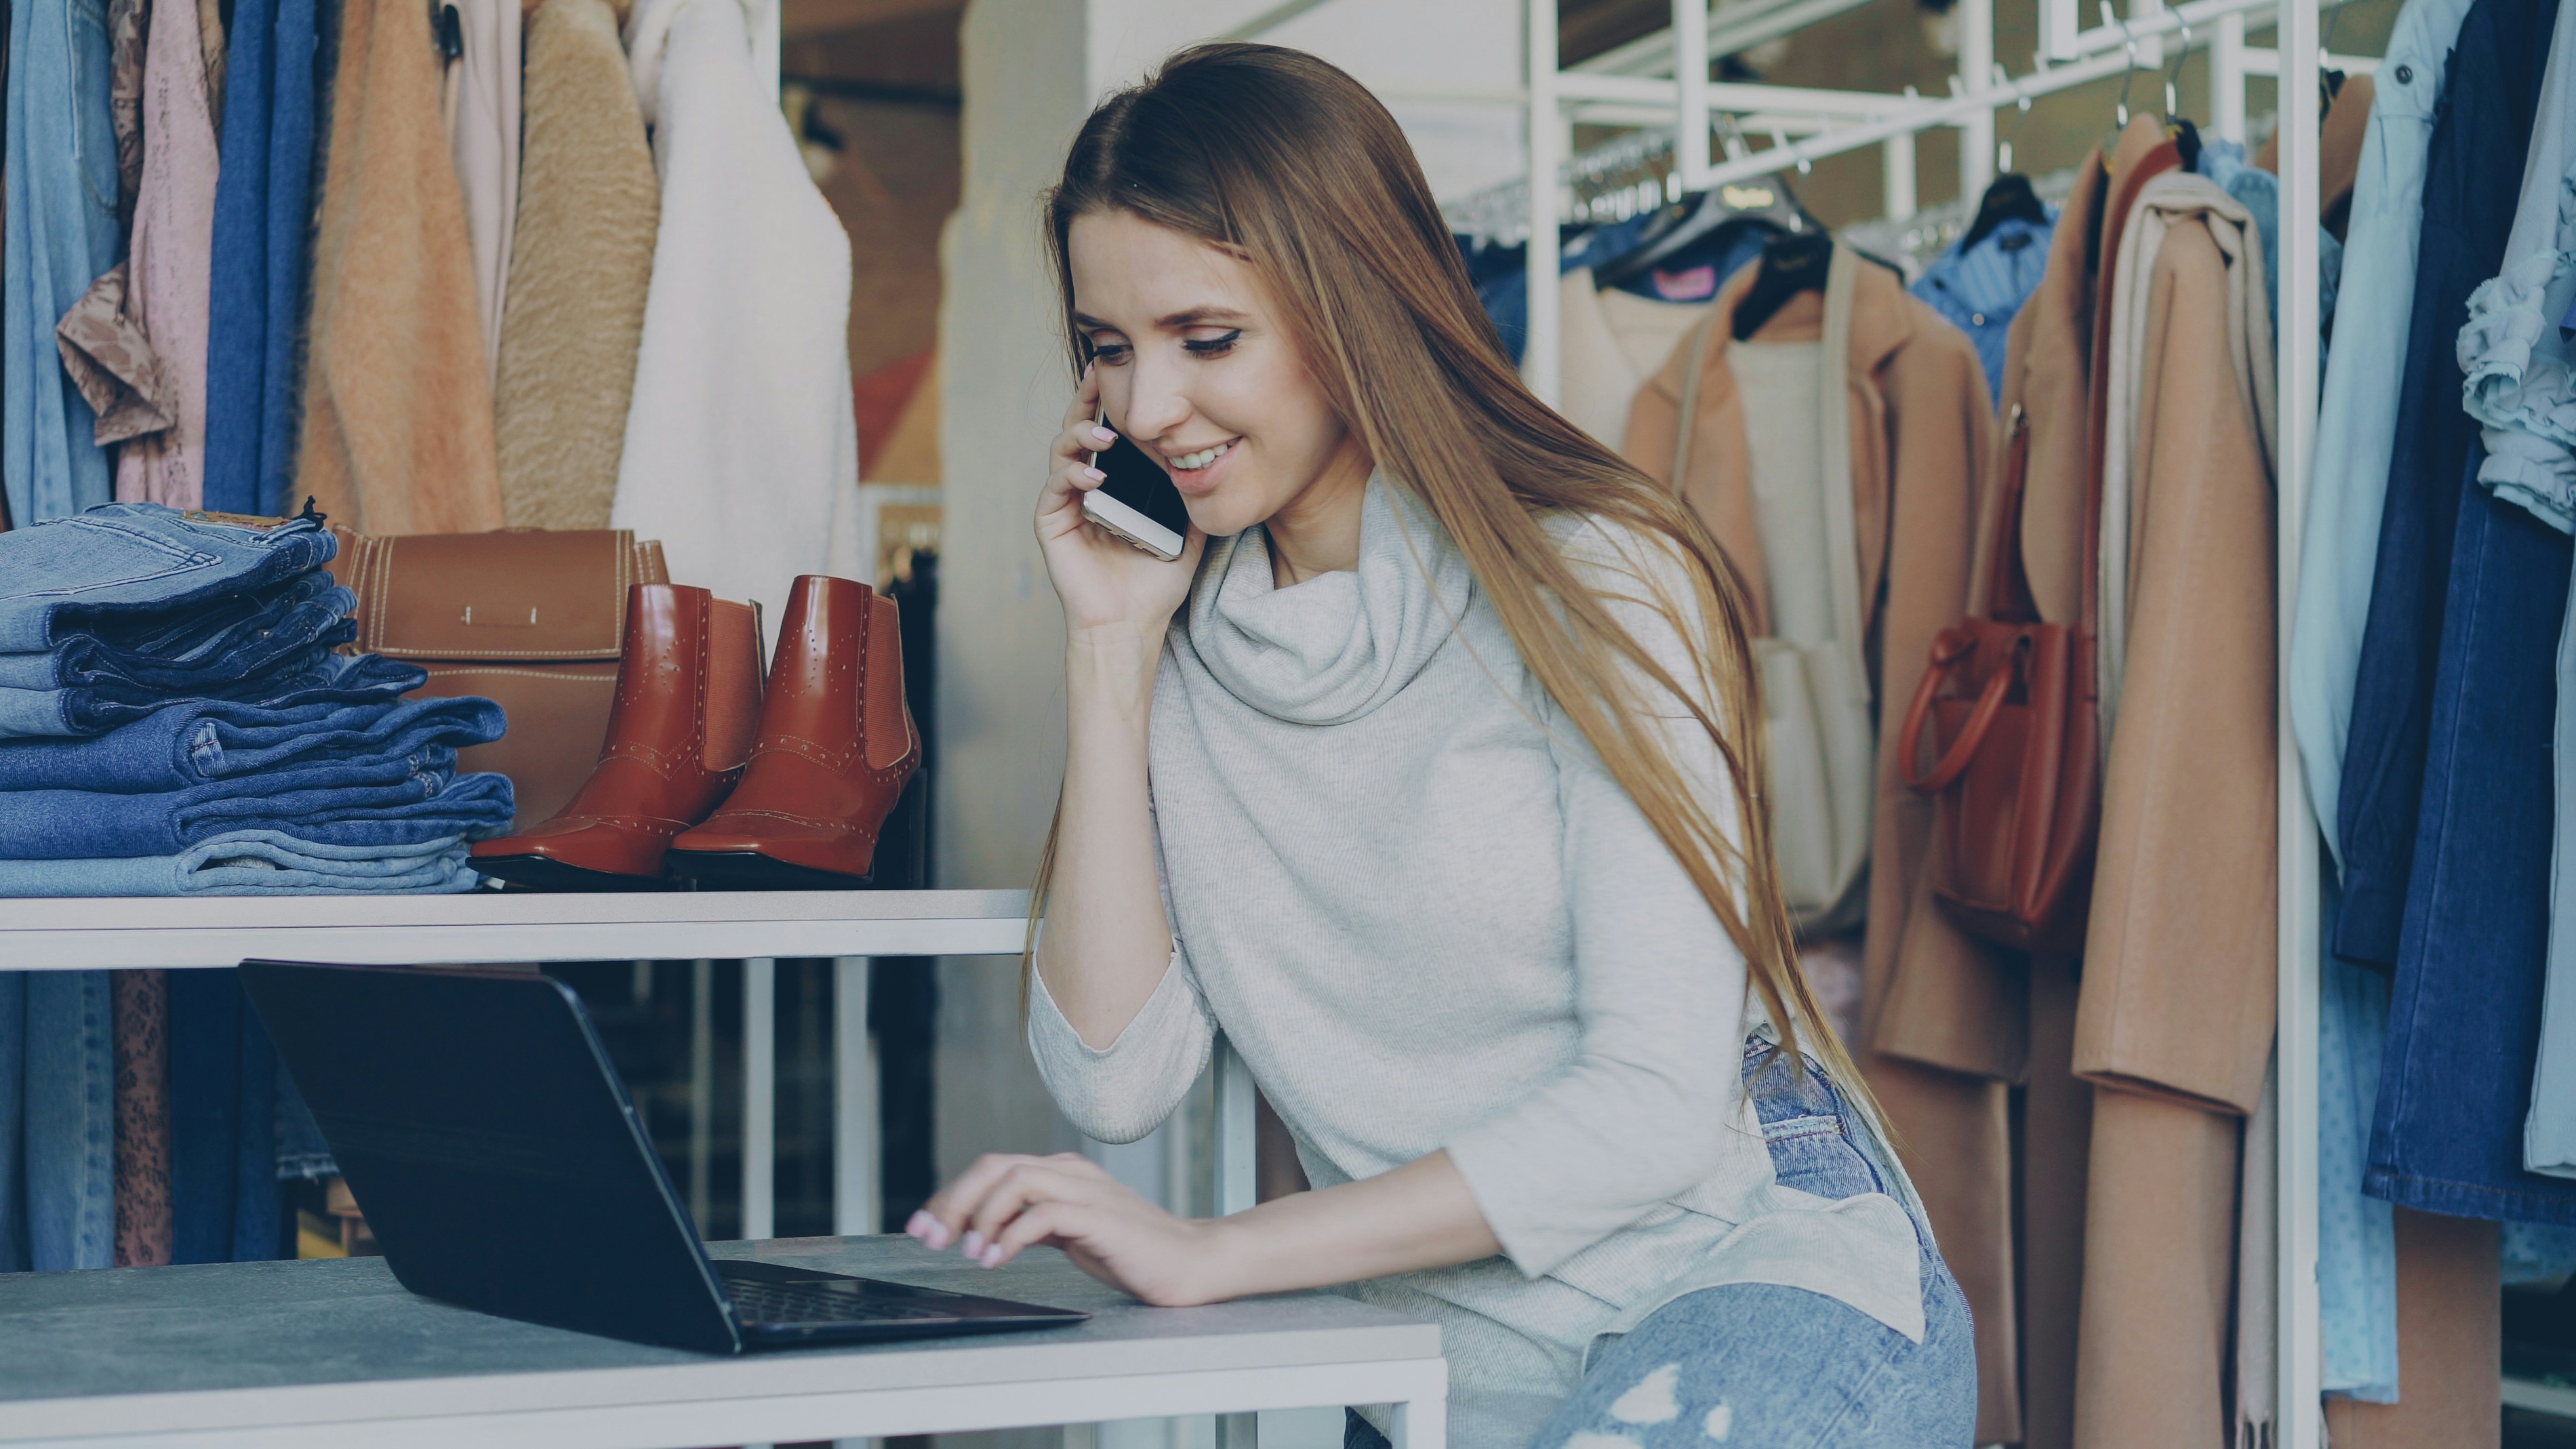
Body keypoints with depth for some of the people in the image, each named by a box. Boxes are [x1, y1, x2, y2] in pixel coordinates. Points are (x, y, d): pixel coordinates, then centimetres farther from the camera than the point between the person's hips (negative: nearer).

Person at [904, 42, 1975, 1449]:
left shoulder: (1598, 584, -10)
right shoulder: (1185, 645, 5)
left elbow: (1658, 1104, -16)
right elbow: (1116, 1081, -3)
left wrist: (1218, 1254, -20)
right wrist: (1110, 644, -5)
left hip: (1764, 1293, -5)